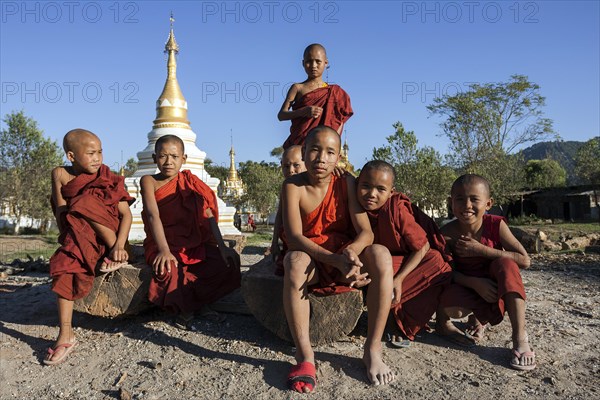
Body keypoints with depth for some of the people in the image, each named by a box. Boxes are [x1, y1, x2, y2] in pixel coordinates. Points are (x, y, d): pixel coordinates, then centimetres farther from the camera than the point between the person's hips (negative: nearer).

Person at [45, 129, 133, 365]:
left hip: (109, 235, -2)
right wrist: (68, 237, -13)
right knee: (64, 263, -26)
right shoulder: (61, 174, 0)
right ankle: (66, 335, -24)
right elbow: (61, 213, -1)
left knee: (85, 203, -27)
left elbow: (126, 214, -12)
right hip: (78, 235, 2)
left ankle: (117, 255, -15)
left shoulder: (108, 178, -6)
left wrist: (119, 246, -25)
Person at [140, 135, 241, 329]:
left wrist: (221, 245, -14)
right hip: (163, 244, -3)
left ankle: (199, 301, -1)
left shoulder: (190, 182, 5)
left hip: (194, 244, 3)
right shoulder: (149, 181, -3)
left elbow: (207, 214, -3)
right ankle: (184, 308, -5)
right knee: (168, 268, -35)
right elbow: (153, 215, -17)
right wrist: (163, 250, -31)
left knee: (230, 259, -19)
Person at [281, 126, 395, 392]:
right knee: (294, 261, -36)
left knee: (380, 255, -28)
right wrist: (336, 260, -36)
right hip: (311, 262, -2)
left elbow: (366, 231, -12)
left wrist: (351, 251, -36)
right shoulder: (293, 186, -11)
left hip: (347, 257, 2)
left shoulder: (346, 183, -5)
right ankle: (304, 356, -27)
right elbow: (293, 237, -22)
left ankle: (373, 350, -18)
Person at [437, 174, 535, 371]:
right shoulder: (447, 233, -17)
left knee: (505, 263, -32)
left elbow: (524, 260, -21)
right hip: (467, 288, -1)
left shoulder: (496, 225, -16)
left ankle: (520, 337, -27)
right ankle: (454, 316, 7)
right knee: (450, 307, -35)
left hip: (494, 285, 1)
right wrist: (475, 283, -30)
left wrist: (480, 250, -28)